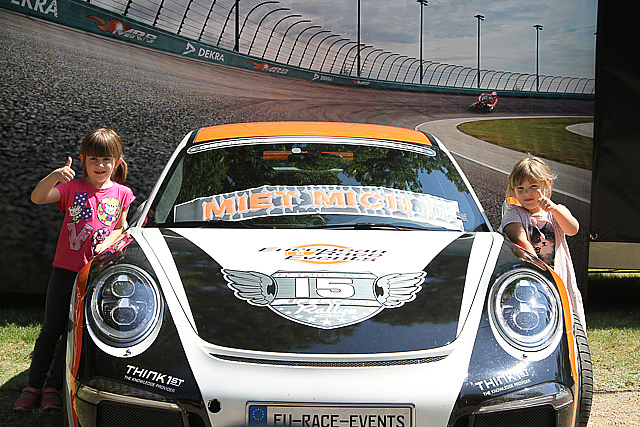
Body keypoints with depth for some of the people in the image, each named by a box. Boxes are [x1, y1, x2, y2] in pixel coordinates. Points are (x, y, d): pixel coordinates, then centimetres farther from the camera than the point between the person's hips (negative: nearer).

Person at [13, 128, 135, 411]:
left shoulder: (122, 194, 4)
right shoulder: (72, 187, 0)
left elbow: (121, 228, 10)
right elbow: (37, 198, -13)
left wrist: (106, 244, -11)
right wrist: (54, 176, -32)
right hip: (65, 270, 0)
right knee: (51, 330, 3)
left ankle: (53, 387, 9)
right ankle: (33, 387, 10)